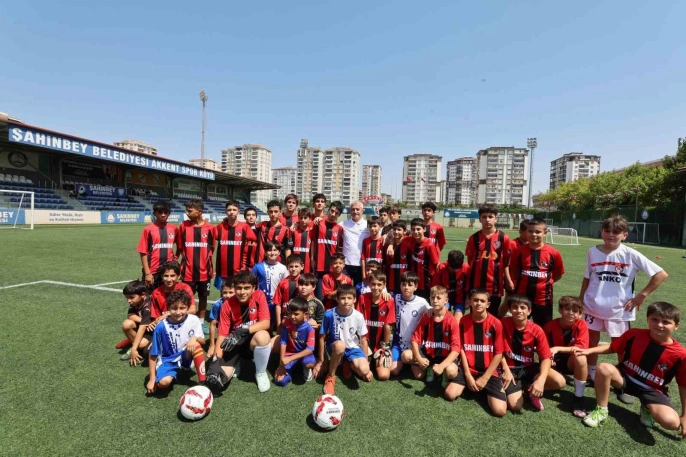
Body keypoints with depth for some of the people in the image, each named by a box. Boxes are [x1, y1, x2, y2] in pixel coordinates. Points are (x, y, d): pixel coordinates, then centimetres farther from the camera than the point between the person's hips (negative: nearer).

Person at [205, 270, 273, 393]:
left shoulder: (259, 296, -14)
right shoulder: (227, 305, -12)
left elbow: (265, 323, -22)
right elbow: (222, 335, -13)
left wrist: (242, 331, -34)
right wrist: (215, 360, -26)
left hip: (252, 342, -1)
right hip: (234, 344, 1)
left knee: (263, 336, -36)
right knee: (223, 377, -23)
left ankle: (261, 373, -7)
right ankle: (235, 366, 16)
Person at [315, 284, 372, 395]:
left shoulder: (358, 316, -16)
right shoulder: (329, 315, -20)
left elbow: (363, 340, -4)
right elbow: (322, 337, -9)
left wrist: (366, 362, 0)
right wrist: (320, 361, -4)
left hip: (353, 348, 2)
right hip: (335, 347, -1)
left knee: (364, 370, -26)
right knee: (340, 345, -39)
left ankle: (349, 365, 10)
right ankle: (330, 376, -13)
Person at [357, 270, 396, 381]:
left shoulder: (389, 301, -14)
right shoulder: (363, 298, -10)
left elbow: (387, 326, -9)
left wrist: (385, 347, -4)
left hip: (381, 344, -1)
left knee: (383, 376, -11)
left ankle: (378, 361, 20)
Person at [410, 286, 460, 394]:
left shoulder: (452, 321, -16)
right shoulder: (426, 317, -6)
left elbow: (456, 348, -21)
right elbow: (415, 339, -5)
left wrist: (442, 365, -33)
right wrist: (419, 358, -22)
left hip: (446, 356, -4)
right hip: (428, 354, 4)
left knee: (451, 371, -35)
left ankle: (445, 375, 4)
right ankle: (429, 368, 11)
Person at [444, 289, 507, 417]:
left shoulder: (496, 323, -10)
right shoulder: (464, 321, -3)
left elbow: (498, 354, -8)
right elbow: (462, 349, 0)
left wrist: (484, 378, -11)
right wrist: (468, 375, -8)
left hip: (489, 371, -1)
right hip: (468, 369, 2)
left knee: (500, 410, -18)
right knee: (450, 394, -17)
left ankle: (486, 390, 13)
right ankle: (468, 384, 12)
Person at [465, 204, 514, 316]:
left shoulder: (503, 238, -4)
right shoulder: (473, 238, 0)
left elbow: (506, 262, 3)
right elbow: (470, 262, 7)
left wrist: (508, 281, -1)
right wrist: (468, 281, 5)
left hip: (495, 286, -1)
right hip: (476, 285, 1)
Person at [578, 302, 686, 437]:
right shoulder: (634, 334, -13)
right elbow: (612, 347, 2)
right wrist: (590, 350, -13)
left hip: (653, 390, 0)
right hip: (626, 378, 1)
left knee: (672, 422, -28)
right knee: (604, 368, -32)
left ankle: (647, 408, 12)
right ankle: (601, 411, -11)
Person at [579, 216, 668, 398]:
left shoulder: (631, 255, -10)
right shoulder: (593, 252, -3)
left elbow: (661, 274, -7)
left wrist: (641, 296, -9)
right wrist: (580, 301, 8)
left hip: (619, 310, -2)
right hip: (593, 307, 2)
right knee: (590, 343, 14)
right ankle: (591, 376, 34)